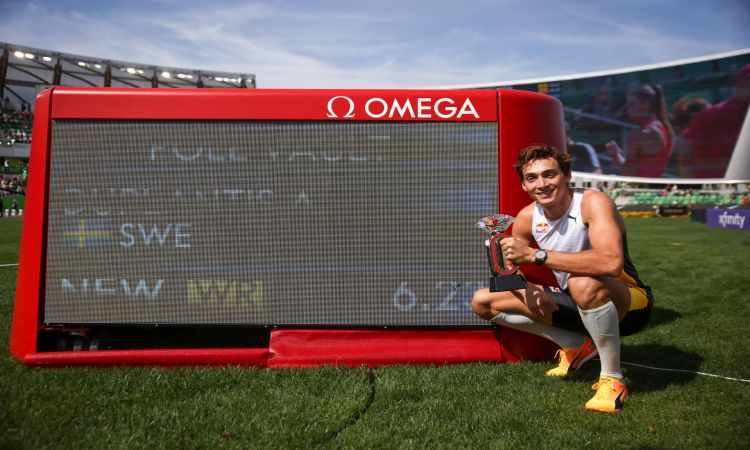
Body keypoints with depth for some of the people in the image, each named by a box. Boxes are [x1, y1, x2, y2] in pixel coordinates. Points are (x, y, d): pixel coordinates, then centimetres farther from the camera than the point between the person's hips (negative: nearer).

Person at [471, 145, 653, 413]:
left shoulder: (593, 202, -24)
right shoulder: (527, 217, -7)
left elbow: (611, 262, -42)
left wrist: (534, 255, -41)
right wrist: (526, 289, -18)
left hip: (628, 304, -6)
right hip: (576, 304, 6)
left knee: (583, 283, -42)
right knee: (482, 301, -3)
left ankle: (612, 379, -17)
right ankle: (577, 346, 8)